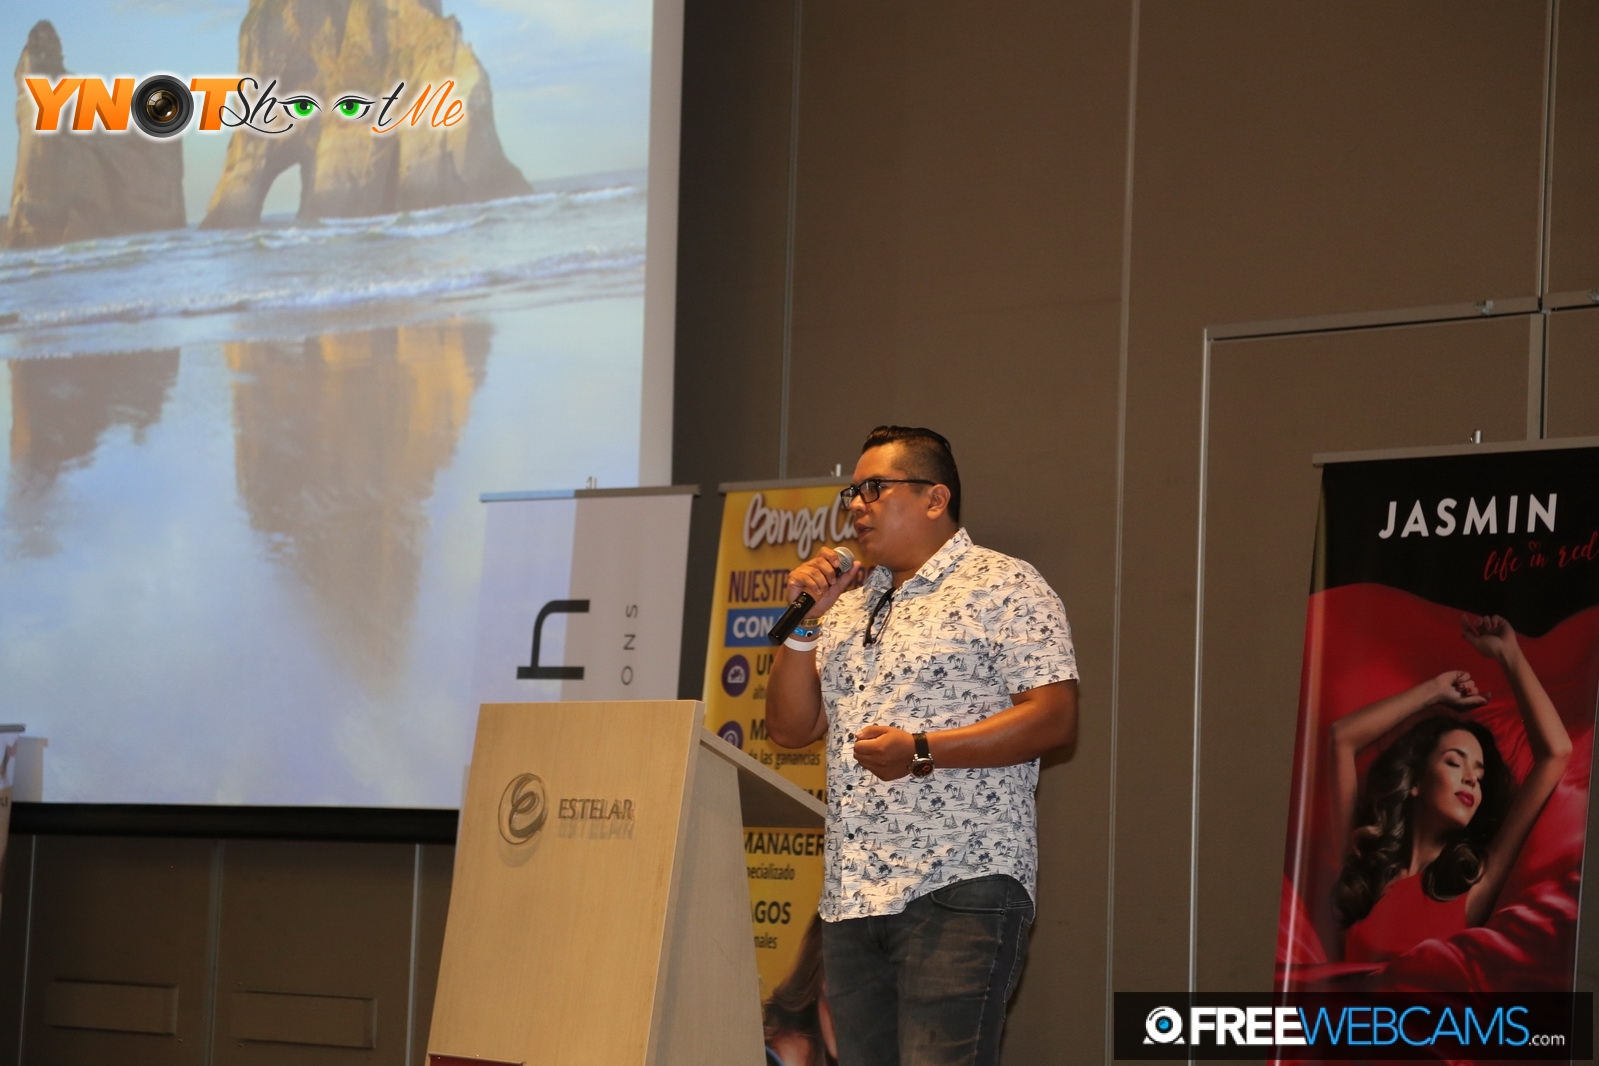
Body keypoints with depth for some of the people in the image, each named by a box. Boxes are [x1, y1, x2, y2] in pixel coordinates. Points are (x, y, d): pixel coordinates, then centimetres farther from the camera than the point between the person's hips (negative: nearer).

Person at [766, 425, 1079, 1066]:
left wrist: (922, 750, -19)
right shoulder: (849, 602, 22)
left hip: (960, 890, -7)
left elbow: (1055, 720, -11)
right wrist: (805, 624, 6)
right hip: (852, 895, 7)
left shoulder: (1001, 586, -1)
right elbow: (791, 729, 20)